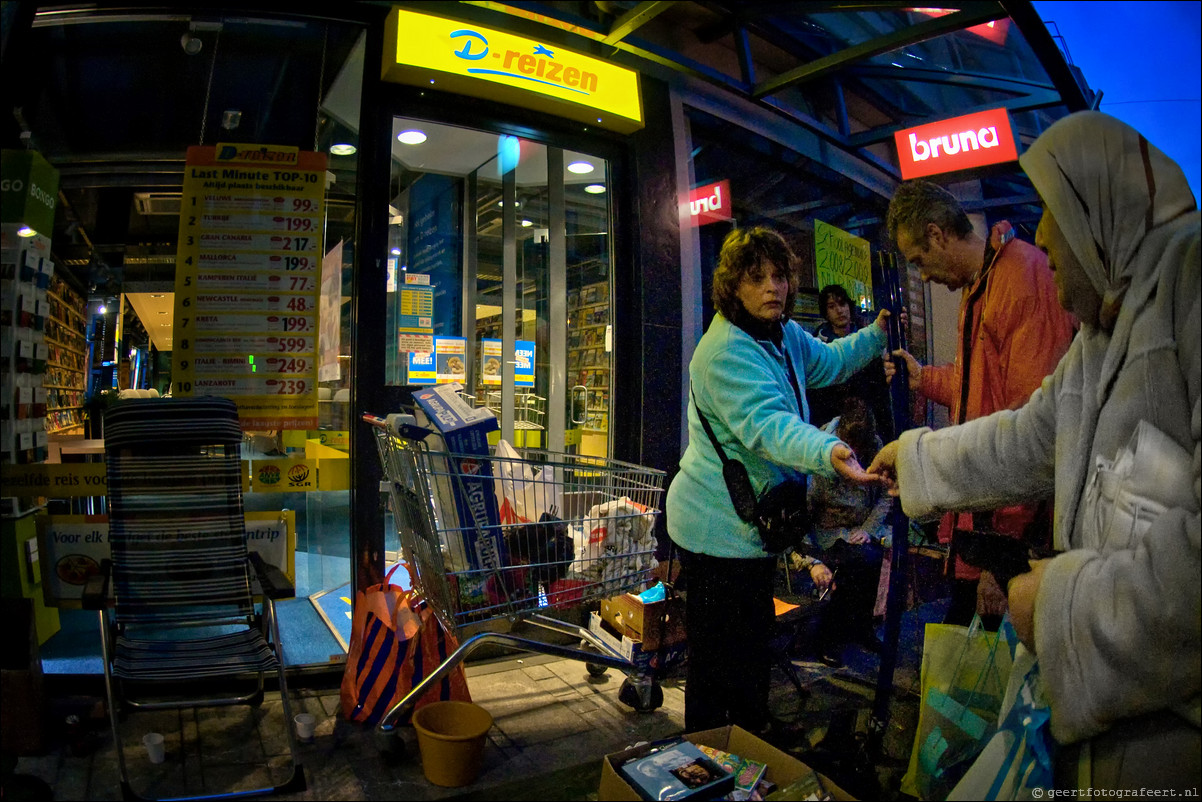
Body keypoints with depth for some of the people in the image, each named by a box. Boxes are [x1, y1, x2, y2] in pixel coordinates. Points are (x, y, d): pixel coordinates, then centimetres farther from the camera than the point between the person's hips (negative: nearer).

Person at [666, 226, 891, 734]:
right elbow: (766, 424, -39)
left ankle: (752, 742, 44)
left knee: (752, 648, 24)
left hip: (749, 524, 10)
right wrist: (827, 453, -55)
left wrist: (876, 334, 16)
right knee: (720, 657, 1)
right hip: (719, 530, -10)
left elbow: (827, 362, 28)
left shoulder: (782, 334, 8)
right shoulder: (726, 351, -24)